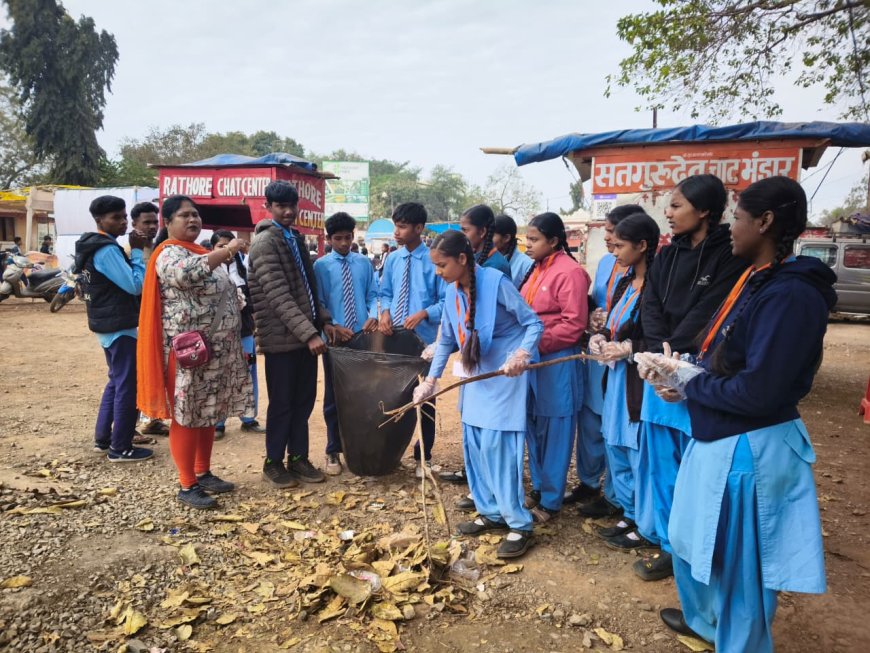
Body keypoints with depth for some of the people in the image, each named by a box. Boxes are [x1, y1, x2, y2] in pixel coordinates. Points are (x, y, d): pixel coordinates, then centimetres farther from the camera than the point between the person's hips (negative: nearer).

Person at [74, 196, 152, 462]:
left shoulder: (92, 247, 13)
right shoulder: (107, 250, -19)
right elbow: (135, 285, -24)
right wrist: (137, 251, -17)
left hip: (107, 325, 10)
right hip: (119, 327, -10)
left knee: (116, 382, 19)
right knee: (128, 386, -3)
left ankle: (102, 438, 26)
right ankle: (120, 448, 4)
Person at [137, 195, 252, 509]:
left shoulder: (202, 253, 17)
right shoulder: (169, 253, -11)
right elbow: (185, 274, -35)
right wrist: (226, 251, -31)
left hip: (215, 348, 9)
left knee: (208, 414, 15)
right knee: (187, 416, -1)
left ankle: (203, 473, 27)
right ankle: (187, 486, 9)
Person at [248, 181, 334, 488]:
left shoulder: (296, 238, 14)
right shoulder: (265, 243, -12)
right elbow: (279, 297, -20)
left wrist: (324, 320, 9)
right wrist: (309, 333, -25)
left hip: (306, 334, 7)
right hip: (282, 338, -7)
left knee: (304, 400, 12)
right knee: (282, 403, 4)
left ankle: (298, 458, 26)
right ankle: (273, 462, 21)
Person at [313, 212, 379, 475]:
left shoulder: (364, 263, 5)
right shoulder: (321, 266, -2)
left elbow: (373, 295, 7)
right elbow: (318, 303, -5)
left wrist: (373, 316, -12)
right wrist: (333, 326, -18)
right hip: (335, 338, -2)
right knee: (334, 395, 7)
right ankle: (334, 451, 19)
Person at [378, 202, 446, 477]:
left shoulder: (434, 260, -11)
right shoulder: (392, 260, 4)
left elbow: (445, 301, -9)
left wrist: (423, 314, -23)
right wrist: (385, 312, -7)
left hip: (423, 338, -4)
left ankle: (423, 457, 24)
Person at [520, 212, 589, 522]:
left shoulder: (570, 272, -13)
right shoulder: (535, 269, 11)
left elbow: (574, 325, -17)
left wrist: (537, 343, -18)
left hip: (557, 361, -8)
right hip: (532, 357, 8)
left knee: (554, 432, 3)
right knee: (535, 427, 15)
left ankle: (551, 499, 16)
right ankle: (539, 488, 30)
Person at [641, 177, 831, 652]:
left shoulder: (790, 296, -23)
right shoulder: (758, 281, 7)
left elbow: (758, 391, -27)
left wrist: (689, 384, -14)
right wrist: (685, 376, -3)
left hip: (747, 450, -10)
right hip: (718, 439, 10)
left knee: (739, 562, 10)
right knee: (694, 538, 26)